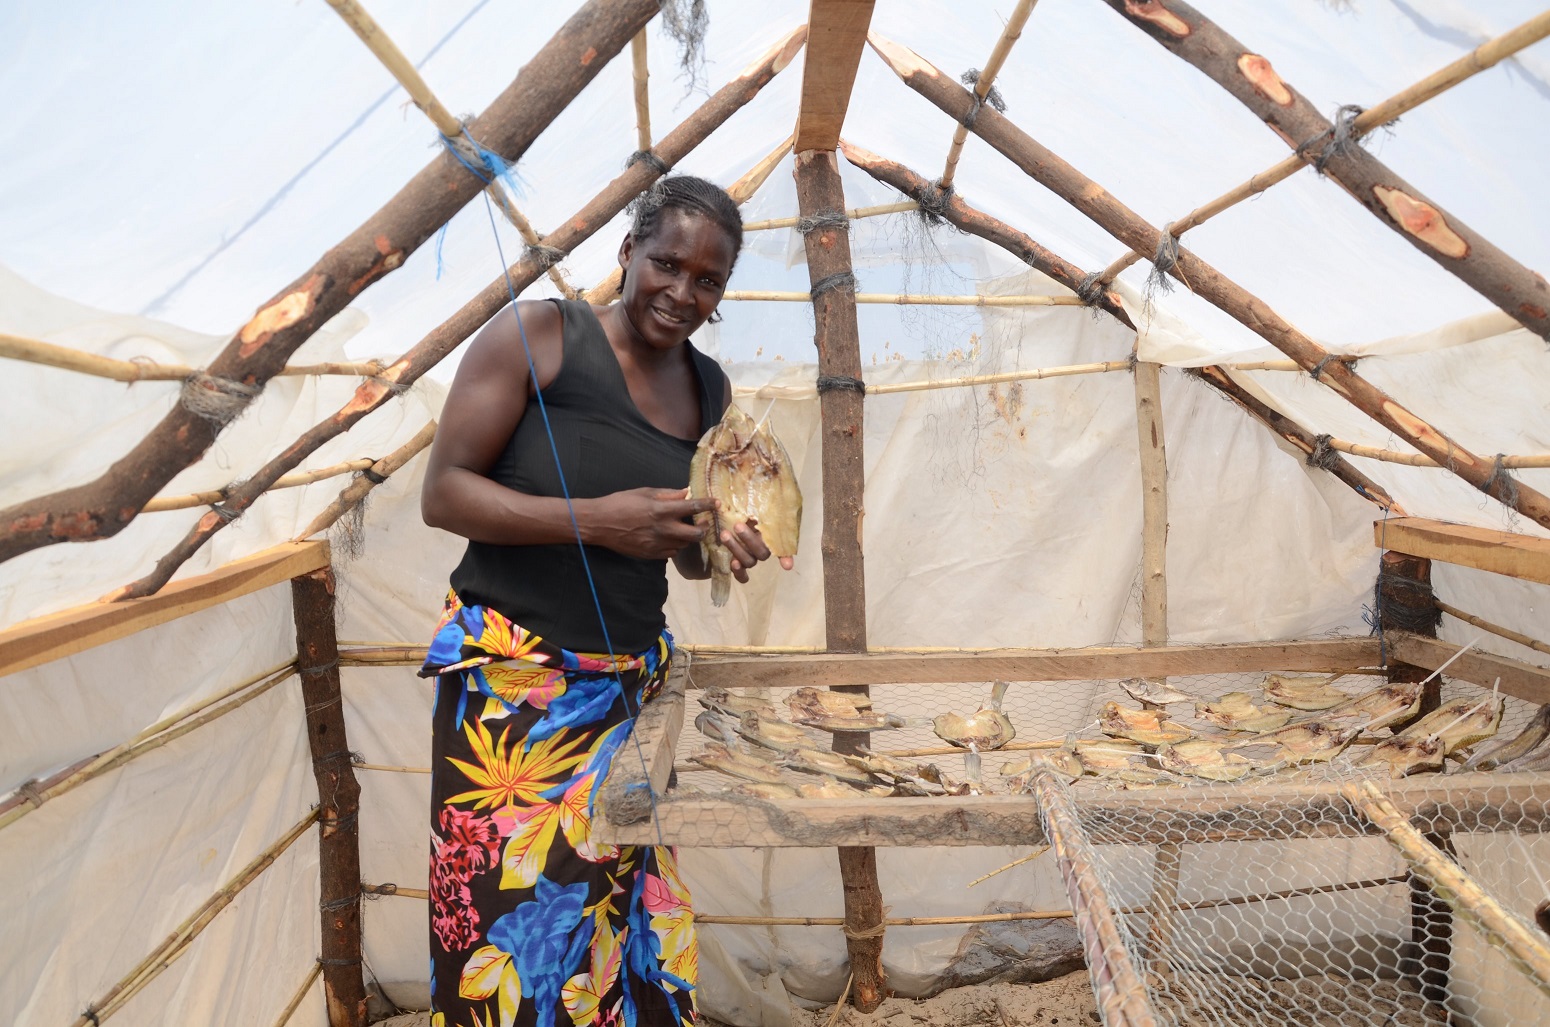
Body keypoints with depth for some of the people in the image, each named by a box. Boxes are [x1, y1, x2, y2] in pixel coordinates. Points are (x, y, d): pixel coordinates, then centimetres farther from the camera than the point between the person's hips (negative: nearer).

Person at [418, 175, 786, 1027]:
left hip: (633, 681, 5)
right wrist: (596, 519, -20)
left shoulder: (710, 390, 11)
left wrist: (723, 547, -4)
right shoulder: (536, 335, -6)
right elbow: (443, 492, -9)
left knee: (626, 923, 8)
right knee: (509, 929, 0)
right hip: (508, 676, -4)